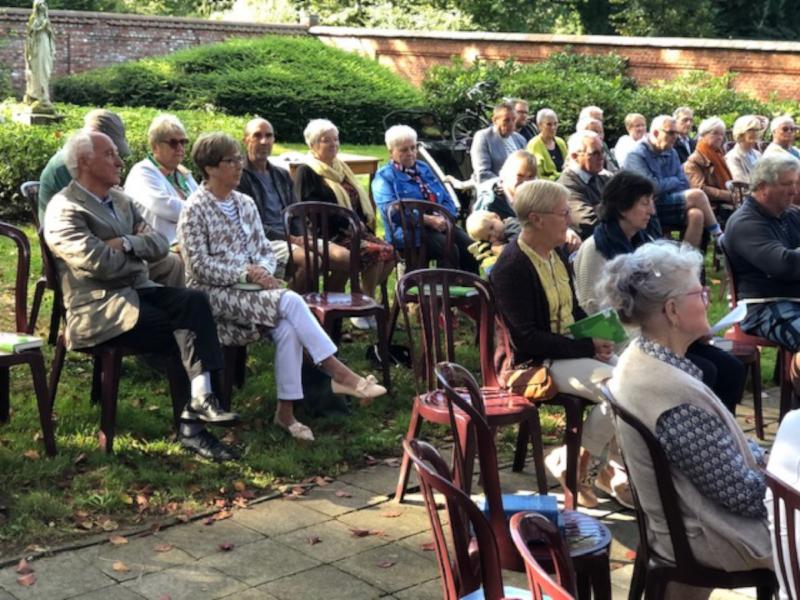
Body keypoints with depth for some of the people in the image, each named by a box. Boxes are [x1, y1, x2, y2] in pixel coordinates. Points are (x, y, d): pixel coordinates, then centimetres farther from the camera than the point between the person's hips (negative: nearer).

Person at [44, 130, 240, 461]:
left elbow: (160, 243, 7)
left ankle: (200, 400, -34)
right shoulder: (64, 210, -8)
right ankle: (191, 424, -8)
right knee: (185, 329, -20)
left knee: (195, 301, -22)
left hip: (136, 291, 7)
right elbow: (100, 263, -19)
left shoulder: (120, 199, 17)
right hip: (99, 307, -7)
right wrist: (142, 252, -1)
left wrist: (127, 244, -13)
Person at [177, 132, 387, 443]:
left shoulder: (245, 204, 14)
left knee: (287, 329, -27)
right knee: (290, 301, -28)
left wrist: (264, 272, -8)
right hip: (214, 293, -6)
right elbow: (200, 266, -12)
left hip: (249, 288, 6)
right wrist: (248, 273, -18)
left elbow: (265, 251, 16)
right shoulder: (195, 209, -5)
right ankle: (340, 374, -24)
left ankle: (286, 411, -22)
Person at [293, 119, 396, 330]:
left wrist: (362, 223, 5)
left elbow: (359, 202, 27)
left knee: (389, 251, -16)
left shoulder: (340, 168, 23)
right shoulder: (306, 172, -1)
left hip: (356, 230, 8)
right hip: (331, 235, -8)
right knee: (375, 252, -27)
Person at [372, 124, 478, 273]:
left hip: (440, 224, 6)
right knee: (449, 249, -31)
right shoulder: (384, 177, 4)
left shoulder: (424, 169, 24)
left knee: (469, 247, -23)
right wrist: (428, 219, -21)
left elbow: (446, 199, 18)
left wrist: (443, 217, -7)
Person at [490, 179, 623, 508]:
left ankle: (601, 461, 3)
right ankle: (572, 463, -5)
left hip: (573, 349, 9)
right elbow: (527, 338, -20)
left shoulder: (557, 254, 10)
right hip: (532, 363, -8)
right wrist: (588, 347, -19)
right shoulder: (511, 267, -17)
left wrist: (597, 337, -1)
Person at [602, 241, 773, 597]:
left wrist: (768, 459, 6)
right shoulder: (678, 398, -33)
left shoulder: (639, 359, -5)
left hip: (681, 512, 9)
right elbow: (742, 494, -24)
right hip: (707, 534, -9)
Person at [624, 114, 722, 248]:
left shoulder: (671, 153, 12)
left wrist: (665, 184, -12)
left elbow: (684, 185, 9)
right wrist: (674, 181, -1)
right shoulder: (637, 155, -10)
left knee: (696, 215, -26)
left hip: (670, 206, 7)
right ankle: (718, 236, -3)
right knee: (697, 195, -20)